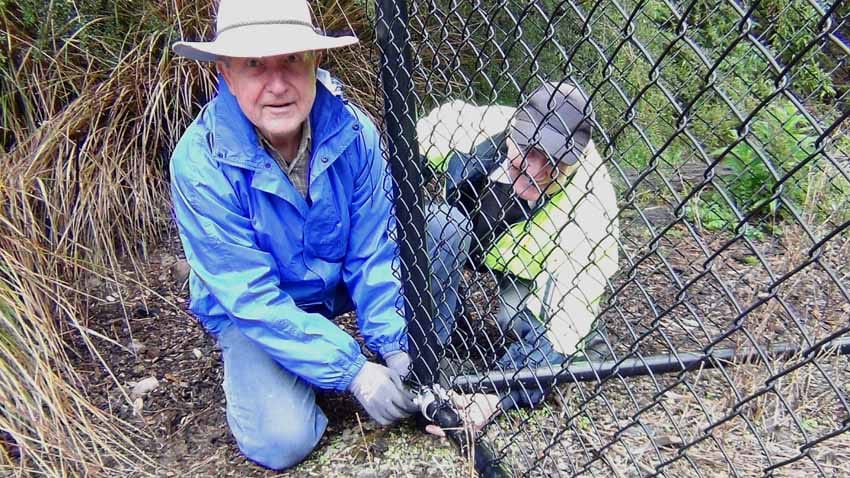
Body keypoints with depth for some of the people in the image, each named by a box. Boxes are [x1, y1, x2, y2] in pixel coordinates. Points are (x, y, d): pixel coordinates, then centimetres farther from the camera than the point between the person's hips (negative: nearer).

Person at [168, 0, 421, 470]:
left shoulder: (352, 129, -21)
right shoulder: (200, 163, -27)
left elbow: (373, 251, -14)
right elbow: (253, 298, -26)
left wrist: (394, 346, -21)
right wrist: (351, 371, -28)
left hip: (343, 283, 3)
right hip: (252, 309, -2)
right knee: (282, 443, -21)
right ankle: (245, 360, 12)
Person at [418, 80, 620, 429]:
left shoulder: (588, 209, -38)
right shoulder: (482, 126, -32)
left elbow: (561, 331, -36)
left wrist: (493, 397, -43)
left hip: (530, 267, -2)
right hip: (466, 237, 3)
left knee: (519, 322, -32)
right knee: (438, 224, -30)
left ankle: (586, 336, 4)